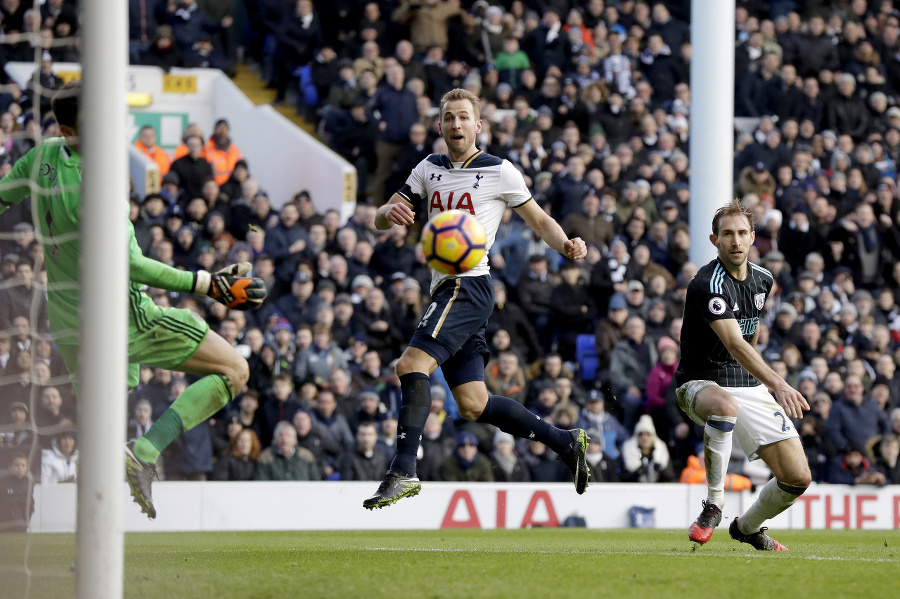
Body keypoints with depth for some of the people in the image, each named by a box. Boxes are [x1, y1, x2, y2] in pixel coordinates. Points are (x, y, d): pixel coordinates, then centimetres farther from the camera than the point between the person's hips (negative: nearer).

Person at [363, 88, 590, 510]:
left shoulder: (499, 172, 0)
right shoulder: (429, 169, 16)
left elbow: (539, 220, 8)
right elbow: (380, 221, 13)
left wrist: (567, 245, -12)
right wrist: (390, 212, -12)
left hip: (470, 284, -7)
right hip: (446, 289, 7)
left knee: (412, 364, -24)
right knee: (473, 405, 6)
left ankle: (402, 471, -29)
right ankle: (565, 442, 18)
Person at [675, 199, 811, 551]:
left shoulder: (762, 280, 6)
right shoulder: (708, 284, -20)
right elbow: (735, 344, -32)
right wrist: (777, 383, -43)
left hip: (749, 386, 6)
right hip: (701, 383, -6)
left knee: (798, 477, -5)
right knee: (725, 404, -44)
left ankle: (747, 527, 25)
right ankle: (714, 504, -28)